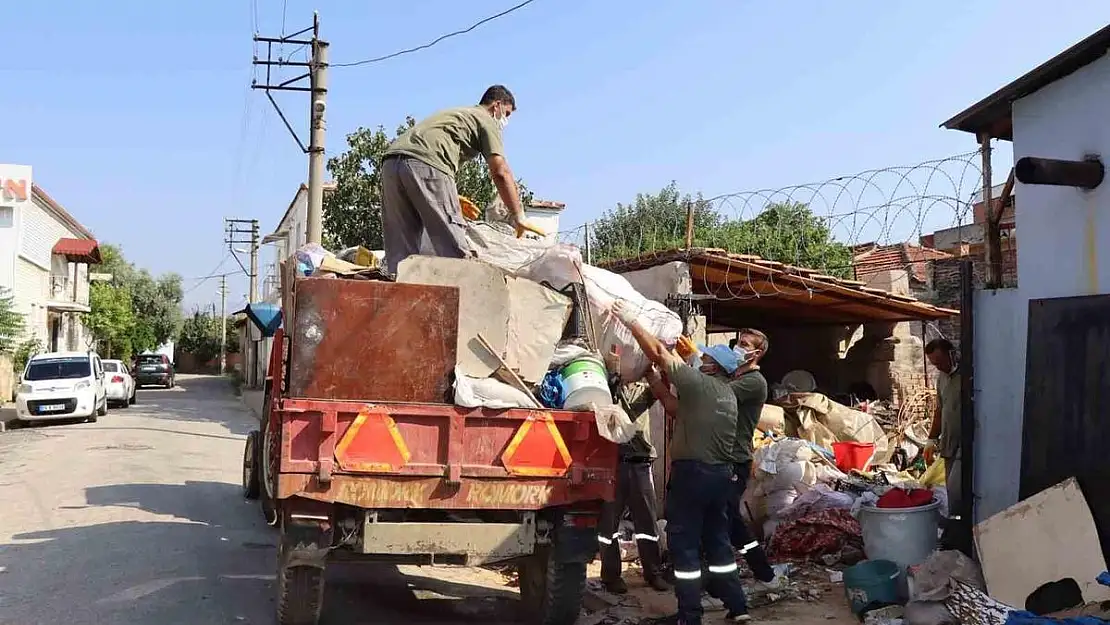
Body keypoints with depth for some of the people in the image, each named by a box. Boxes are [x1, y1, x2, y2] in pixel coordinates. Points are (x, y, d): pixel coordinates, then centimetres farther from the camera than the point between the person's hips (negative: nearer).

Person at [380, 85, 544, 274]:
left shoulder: (456, 113, 39)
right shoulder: (486, 120, 15)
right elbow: (500, 172, 3)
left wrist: (453, 201, 43)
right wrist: (518, 217, 5)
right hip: (425, 162, -8)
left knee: (401, 253, 5)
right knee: (454, 251, -8)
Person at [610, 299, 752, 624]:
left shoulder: (699, 382, -11)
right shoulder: (728, 396, 15)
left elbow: (658, 352, -11)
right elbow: (680, 410, 17)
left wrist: (630, 320, -3)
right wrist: (654, 382, 17)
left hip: (692, 473, -8)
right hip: (721, 474, 8)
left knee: (684, 544, -1)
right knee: (717, 540, 16)